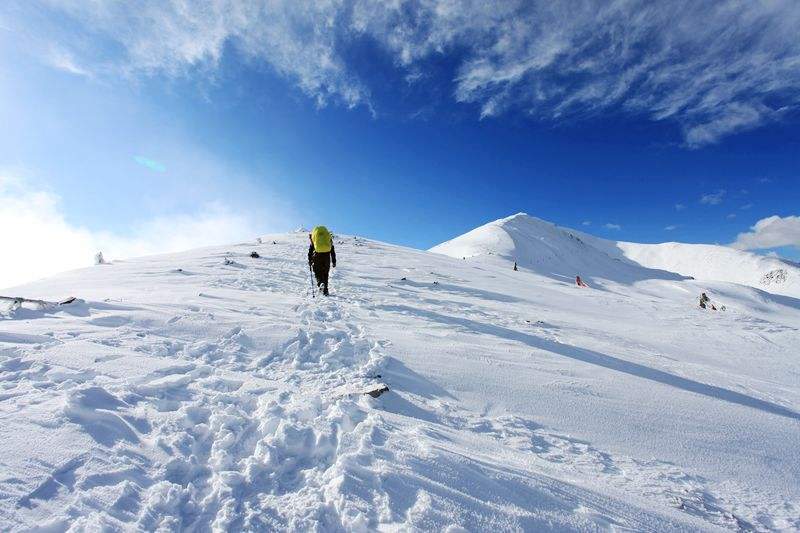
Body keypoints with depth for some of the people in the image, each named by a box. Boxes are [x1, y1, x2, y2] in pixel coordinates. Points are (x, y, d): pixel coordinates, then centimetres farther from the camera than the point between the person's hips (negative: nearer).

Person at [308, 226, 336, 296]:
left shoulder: (313, 236, 14)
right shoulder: (329, 237, 17)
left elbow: (310, 250, 9)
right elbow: (332, 251, 15)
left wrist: (310, 260, 13)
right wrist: (334, 261, 18)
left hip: (317, 255, -1)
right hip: (327, 256, 2)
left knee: (317, 271, 11)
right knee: (325, 273, 13)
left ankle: (320, 283, -18)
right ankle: (325, 290, 13)